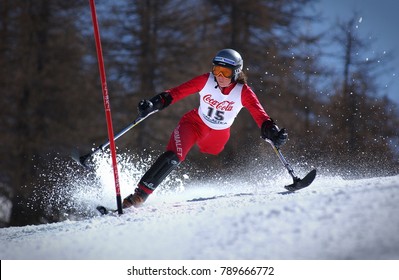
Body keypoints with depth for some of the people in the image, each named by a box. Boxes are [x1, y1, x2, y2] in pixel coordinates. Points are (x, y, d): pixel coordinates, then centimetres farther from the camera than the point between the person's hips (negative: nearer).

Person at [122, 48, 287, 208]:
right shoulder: (206, 81, -18)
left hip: (218, 136, 2)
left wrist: (272, 131, -47)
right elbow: (177, 92, -20)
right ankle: (141, 193, -22)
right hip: (194, 124, -2)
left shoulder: (243, 92, -20)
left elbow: (259, 114, -28)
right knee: (173, 156, -23)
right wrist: (155, 104, -33)